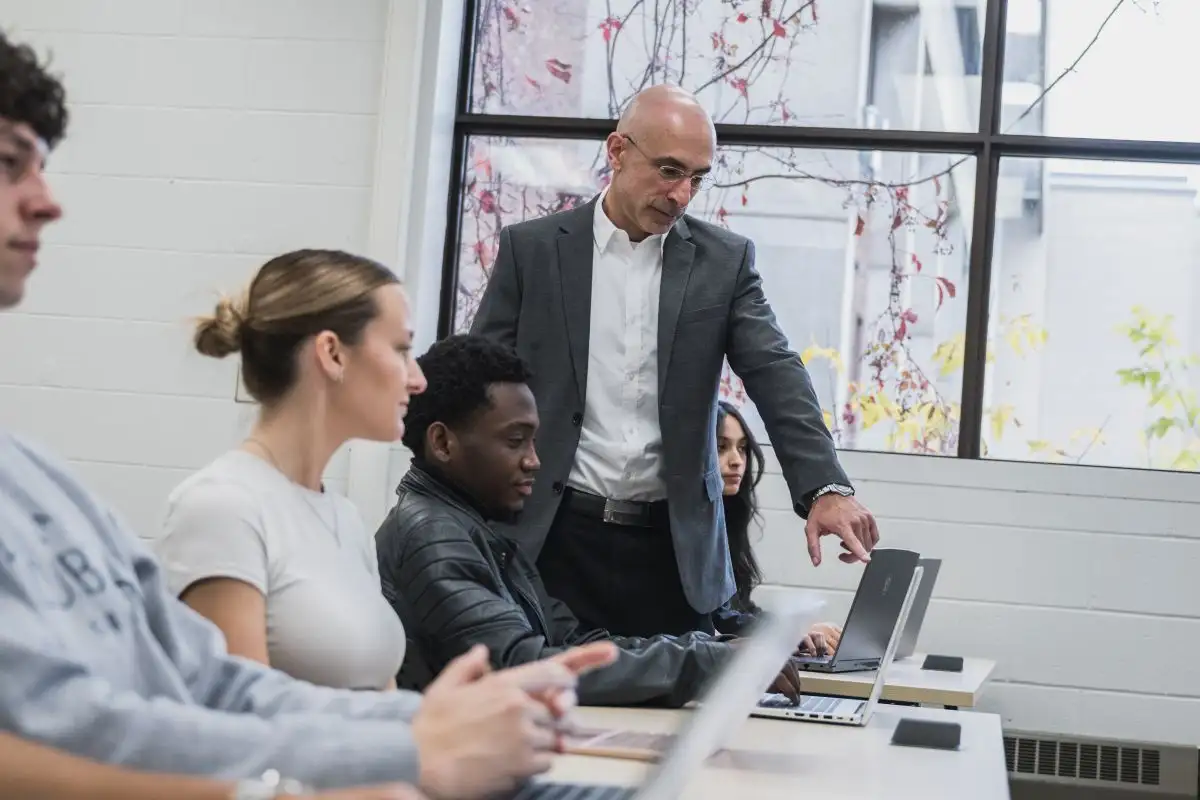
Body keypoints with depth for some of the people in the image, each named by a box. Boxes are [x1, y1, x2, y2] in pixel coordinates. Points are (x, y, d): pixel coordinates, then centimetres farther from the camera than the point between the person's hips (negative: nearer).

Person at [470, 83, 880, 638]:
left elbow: (775, 377, -4)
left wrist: (825, 488, -19)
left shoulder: (724, 261, 5)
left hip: (673, 546, 1)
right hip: (555, 537, -1)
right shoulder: (532, 249, 2)